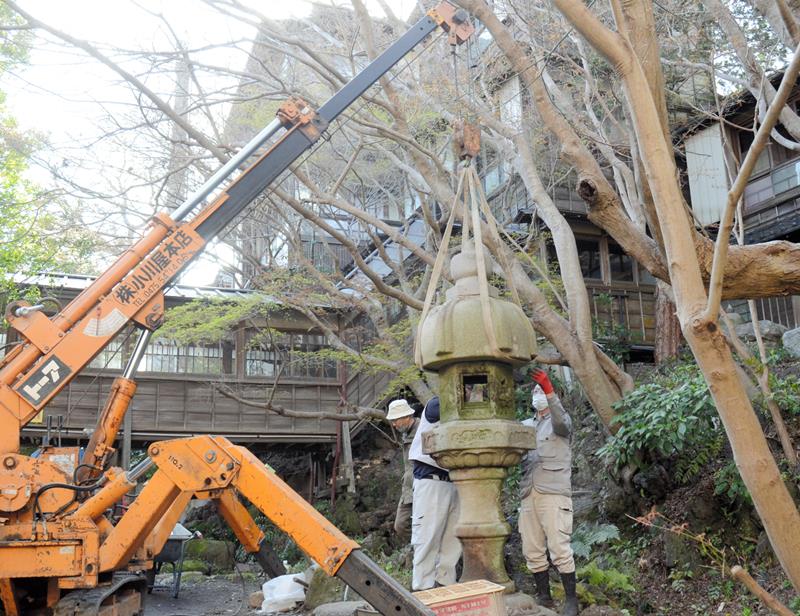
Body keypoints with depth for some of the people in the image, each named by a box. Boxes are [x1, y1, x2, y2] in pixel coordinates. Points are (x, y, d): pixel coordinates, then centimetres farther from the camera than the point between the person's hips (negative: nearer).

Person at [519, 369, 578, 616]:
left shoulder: (560, 421, 5)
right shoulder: (525, 426, 21)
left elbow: (560, 421, -21)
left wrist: (549, 390, -35)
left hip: (554, 493, -5)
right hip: (529, 495, 5)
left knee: (559, 549, -7)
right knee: (532, 551, 7)